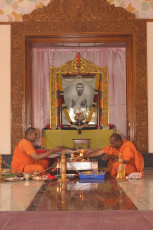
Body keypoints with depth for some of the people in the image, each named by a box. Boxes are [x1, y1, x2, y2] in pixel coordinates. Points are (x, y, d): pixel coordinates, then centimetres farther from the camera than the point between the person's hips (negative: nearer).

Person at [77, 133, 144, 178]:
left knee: (117, 164, -30)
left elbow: (126, 161, -30)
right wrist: (83, 156, -4)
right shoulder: (112, 146, -3)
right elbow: (99, 152, -1)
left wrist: (111, 157, -25)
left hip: (132, 167, -8)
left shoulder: (127, 146, -22)